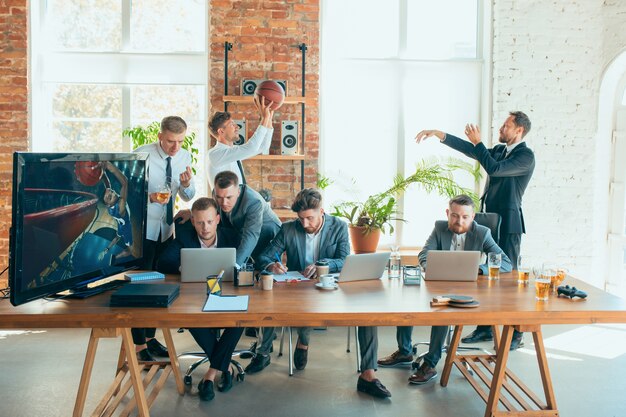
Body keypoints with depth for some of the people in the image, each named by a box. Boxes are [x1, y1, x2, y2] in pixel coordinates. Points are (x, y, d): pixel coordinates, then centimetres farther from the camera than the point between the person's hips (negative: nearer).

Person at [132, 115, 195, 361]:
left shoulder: (185, 157, 0)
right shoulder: (142, 154, -13)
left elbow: (188, 197, 6)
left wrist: (186, 185, -16)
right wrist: (149, 197, -29)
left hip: (166, 229, 5)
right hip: (142, 229, -5)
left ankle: (150, 337, 29)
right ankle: (139, 344, 13)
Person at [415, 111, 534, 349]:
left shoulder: (526, 156, -10)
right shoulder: (499, 150, 15)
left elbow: (493, 169, -22)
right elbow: (468, 150, 10)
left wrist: (478, 142, -14)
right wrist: (439, 134, 3)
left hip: (507, 223, -8)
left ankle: (515, 334, 8)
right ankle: (485, 328, 22)